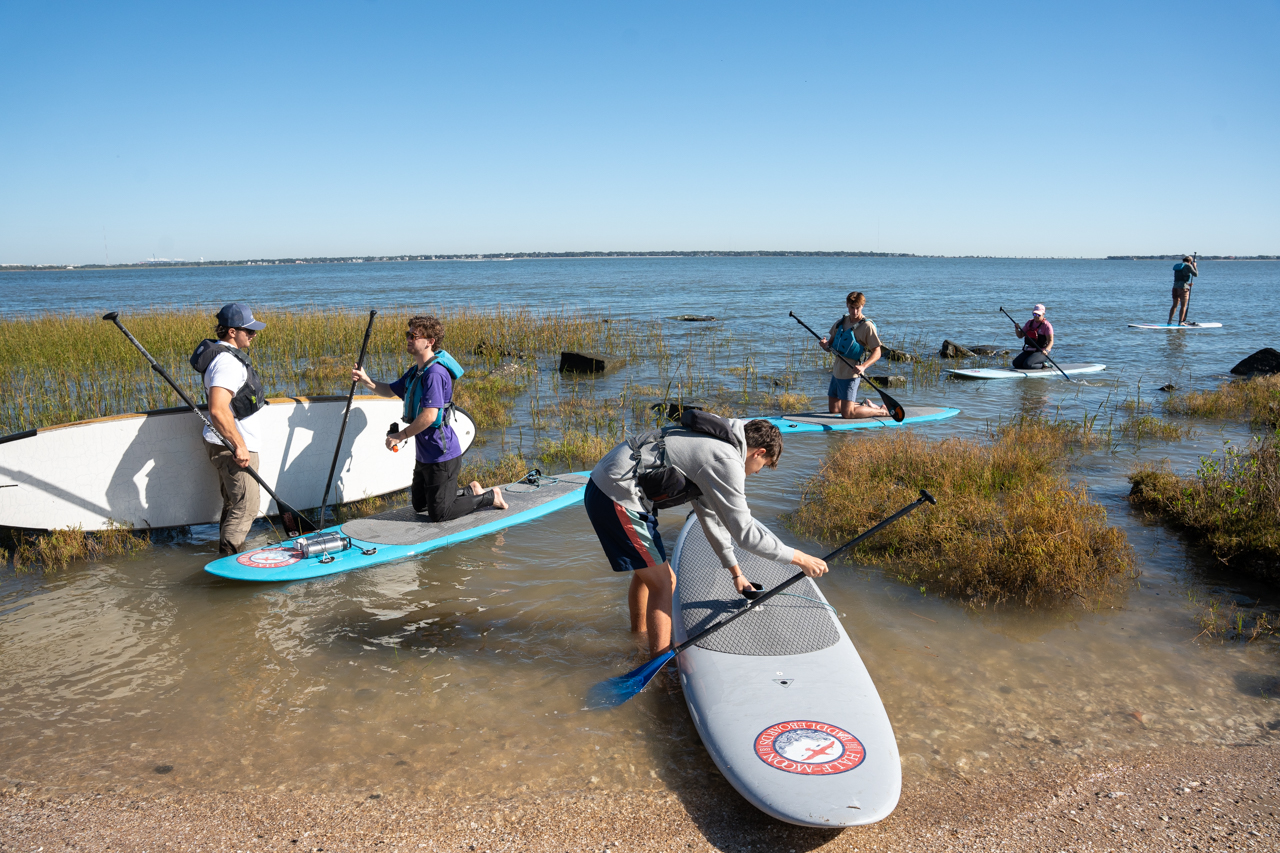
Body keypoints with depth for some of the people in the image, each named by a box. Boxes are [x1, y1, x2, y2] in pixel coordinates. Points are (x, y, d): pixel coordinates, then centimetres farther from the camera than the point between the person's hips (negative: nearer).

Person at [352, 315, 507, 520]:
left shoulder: (435, 373, -23)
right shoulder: (415, 372, 9)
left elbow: (429, 416, -29)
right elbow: (390, 390, 21)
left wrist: (400, 436, -19)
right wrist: (366, 381, 2)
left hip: (442, 456, -10)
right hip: (424, 455, 10)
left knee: (439, 513, -2)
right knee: (419, 505, 23)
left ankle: (490, 497, 12)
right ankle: (470, 492, 31)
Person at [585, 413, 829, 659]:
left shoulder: (712, 443, 16)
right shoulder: (726, 461, -15)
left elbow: (710, 516, 24)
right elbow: (744, 532, -15)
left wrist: (735, 571, 30)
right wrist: (800, 558, -6)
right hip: (617, 499, -11)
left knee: (646, 570, 27)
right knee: (663, 583, -3)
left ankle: (639, 631, 48)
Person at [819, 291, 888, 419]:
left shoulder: (867, 326, -11)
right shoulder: (841, 322, 9)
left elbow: (877, 353, -15)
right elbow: (830, 347, 13)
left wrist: (863, 366, -31)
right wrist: (825, 345, -12)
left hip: (850, 374, -7)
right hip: (837, 371, 7)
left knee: (847, 414, -11)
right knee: (833, 409, 16)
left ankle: (883, 411, 6)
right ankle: (864, 405, 34)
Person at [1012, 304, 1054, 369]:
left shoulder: (1046, 325, -9)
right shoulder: (1030, 322, 10)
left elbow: (1051, 341, -15)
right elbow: (1020, 335, 12)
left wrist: (1046, 350, -34)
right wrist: (1017, 329, -9)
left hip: (1040, 352, -7)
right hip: (1029, 351, 7)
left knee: (1027, 365, -28)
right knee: (1016, 363, -9)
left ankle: (1043, 364, 0)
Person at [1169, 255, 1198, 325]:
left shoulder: (1176, 266, 18)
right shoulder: (1188, 266, -4)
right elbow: (1196, 274, -5)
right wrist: (1194, 266, 9)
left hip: (1175, 287, 7)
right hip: (1183, 288, -7)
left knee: (1175, 305, 13)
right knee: (1183, 306, 1)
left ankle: (1169, 321, 10)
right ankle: (1180, 322, 0)